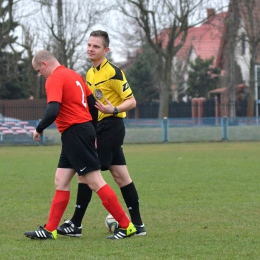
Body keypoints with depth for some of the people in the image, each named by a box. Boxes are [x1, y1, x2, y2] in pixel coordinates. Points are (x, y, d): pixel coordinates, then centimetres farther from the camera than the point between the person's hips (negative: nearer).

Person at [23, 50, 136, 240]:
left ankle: (126, 226, -6)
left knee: (95, 182, -8)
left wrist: (39, 129, -9)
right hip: (85, 128, 10)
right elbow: (91, 101, 17)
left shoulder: (54, 79, -13)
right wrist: (93, 133, 22)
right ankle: (50, 230, 11)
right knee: (61, 182, 10)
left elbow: (53, 111, -26)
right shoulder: (73, 75, 16)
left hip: (74, 133, -10)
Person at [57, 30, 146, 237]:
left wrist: (114, 110, -30)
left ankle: (76, 225, -4)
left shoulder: (113, 72, -13)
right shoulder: (90, 73, 14)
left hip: (110, 126, -9)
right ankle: (137, 224, 12)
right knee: (121, 176, 9)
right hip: (100, 128, 9)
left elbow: (131, 101, -13)